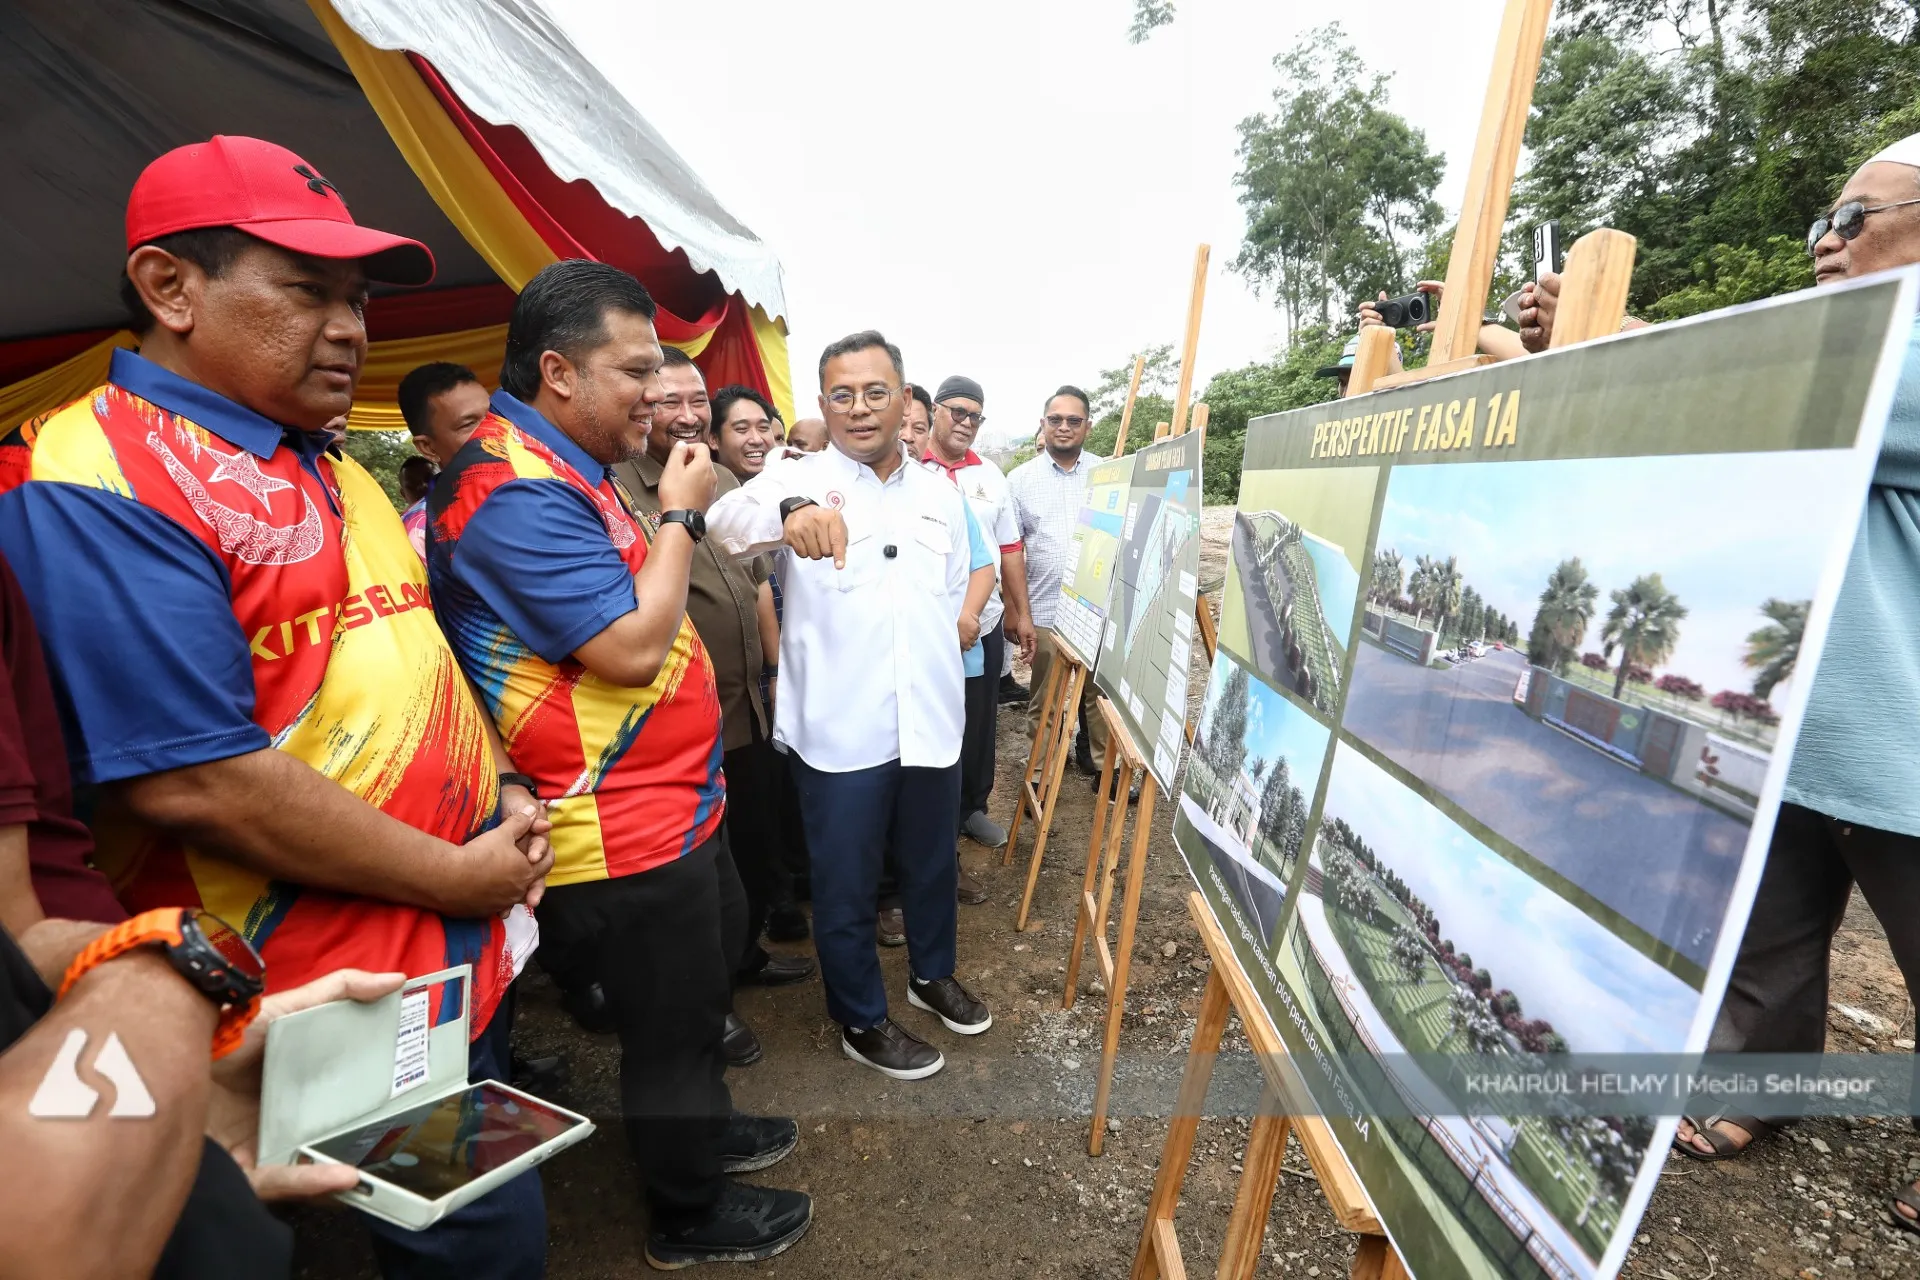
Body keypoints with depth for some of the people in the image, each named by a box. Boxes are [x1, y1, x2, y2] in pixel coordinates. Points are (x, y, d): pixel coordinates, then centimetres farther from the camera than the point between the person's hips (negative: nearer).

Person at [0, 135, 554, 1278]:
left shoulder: (334, 473, 11)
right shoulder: (97, 481, -18)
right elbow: (192, 781, -26)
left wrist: (504, 806, 2)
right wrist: (455, 877, -18)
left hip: (470, 944, 9)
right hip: (343, 1010, -8)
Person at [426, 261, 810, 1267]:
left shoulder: (563, 467, 10)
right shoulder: (516, 493, -23)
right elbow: (632, 648, -27)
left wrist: (671, 515, 6)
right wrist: (680, 514, -17)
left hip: (675, 802, 10)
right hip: (625, 831, -10)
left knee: (712, 969, 27)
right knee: (668, 1028, 11)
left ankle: (704, 1127, 52)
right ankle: (689, 1213, 37)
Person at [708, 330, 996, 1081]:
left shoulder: (941, 494, 8)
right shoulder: (799, 479, -7)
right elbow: (729, 519, -29)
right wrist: (789, 511, -50)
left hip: (932, 721, 5)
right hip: (840, 729, -4)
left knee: (932, 863, 22)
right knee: (846, 884, 11)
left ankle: (932, 974, 48)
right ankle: (861, 1022, 33)